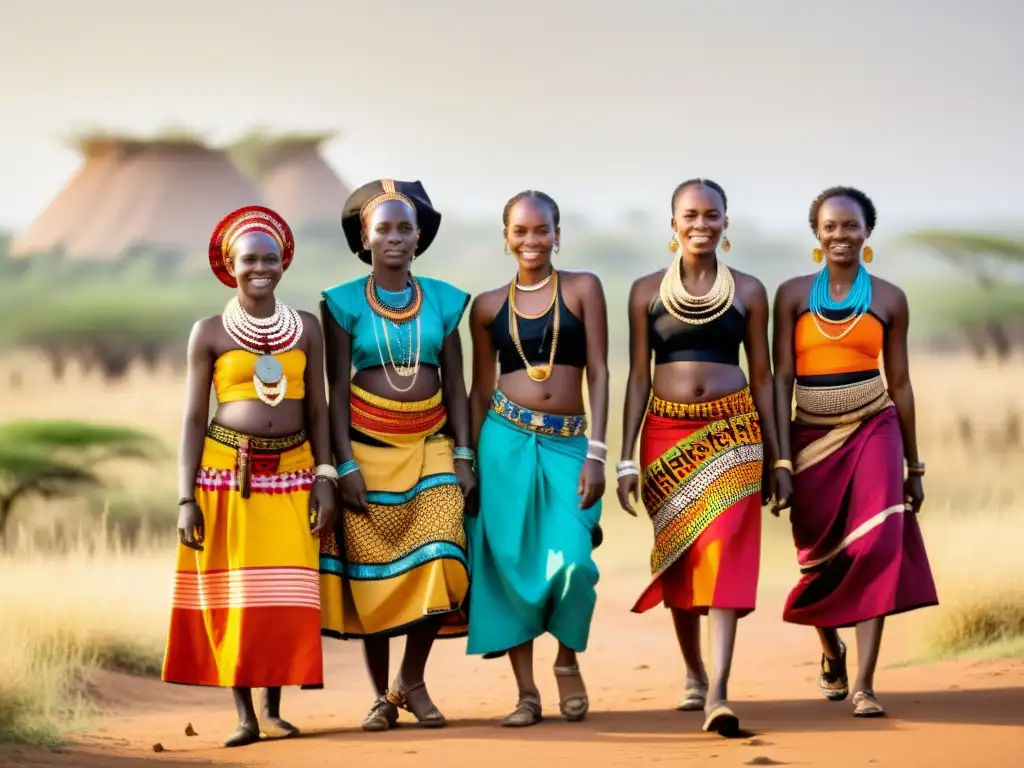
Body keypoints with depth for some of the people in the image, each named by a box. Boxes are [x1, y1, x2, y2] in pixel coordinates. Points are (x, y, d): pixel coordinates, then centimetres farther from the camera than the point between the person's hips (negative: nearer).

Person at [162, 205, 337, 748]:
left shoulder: (306, 328, 6)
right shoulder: (209, 333, 0)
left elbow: (317, 410, 8)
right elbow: (193, 419, 0)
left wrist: (324, 479, -1)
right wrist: (187, 499, -6)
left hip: (291, 474, 2)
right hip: (226, 473, -2)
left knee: (285, 595, 0)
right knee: (230, 593, -1)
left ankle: (273, 709, 9)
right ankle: (244, 714, 5)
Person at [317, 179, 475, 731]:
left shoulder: (442, 301, 6)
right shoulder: (345, 303, -2)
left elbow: (455, 386, 8)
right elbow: (337, 390, -3)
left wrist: (464, 457, 1)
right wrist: (345, 466, -9)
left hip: (430, 447, 2)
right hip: (368, 447, -2)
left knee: (440, 563, -12)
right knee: (371, 574, 0)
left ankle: (412, 681, 7)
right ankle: (382, 695, 14)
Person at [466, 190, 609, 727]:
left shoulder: (583, 289, 4)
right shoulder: (488, 306, 8)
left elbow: (599, 373, 0)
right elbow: (480, 390, 12)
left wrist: (596, 453, -8)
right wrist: (467, 463, 7)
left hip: (568, 442, -1)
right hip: (507, 441, 1)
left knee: (572, 562, -15)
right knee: (512, 563, -1)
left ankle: (568, 659, 12)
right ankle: (526, 692, 8)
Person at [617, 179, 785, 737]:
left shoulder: (747, 291, 5)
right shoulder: (647, 291, 6)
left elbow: (762, 377, 8)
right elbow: (637, 376, 6)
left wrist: (775, 456, 7)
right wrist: (626, 458, 1)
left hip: (731, 433, -2)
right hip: (666, 435, 2)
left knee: (724, 554, -14)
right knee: (677, 559, 9)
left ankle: (718, 694, -21)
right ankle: (693, 675, 28)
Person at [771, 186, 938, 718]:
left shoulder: (889, 299, 4)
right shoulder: (793, 295, 2)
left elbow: (900, 383, 9)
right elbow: (782, 378, -1)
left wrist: (913, 465, 10)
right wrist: (782, 461, -8)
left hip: (873, 432, -1)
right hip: (812, 438, 1)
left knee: (875, 549, -15)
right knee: (820, 560, 9)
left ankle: (863, 685, -14)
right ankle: (832, 653, 39)